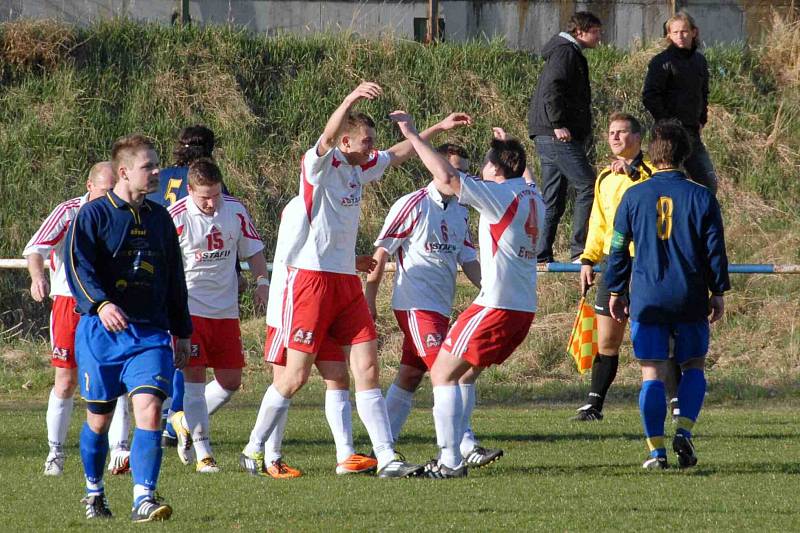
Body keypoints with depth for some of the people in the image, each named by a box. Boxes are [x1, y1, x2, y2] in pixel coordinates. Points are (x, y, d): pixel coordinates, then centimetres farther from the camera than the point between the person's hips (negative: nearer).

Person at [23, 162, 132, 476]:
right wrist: (37, 277, -36)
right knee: (66, 381, 0)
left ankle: (118, 452, -13)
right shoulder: (68, 213, -8)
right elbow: (35, 249, -18)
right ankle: (55, 453, 14)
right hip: (69, 303, -3)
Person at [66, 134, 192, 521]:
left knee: (149, 410, -16)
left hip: (150, 334, 3)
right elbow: (77, 267, -13)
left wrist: (181, 331, 23)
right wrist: (101, 304, -30)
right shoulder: (93, 215, -3)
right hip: (101, 332, -3)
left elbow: (174, 280, 22)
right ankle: (94, 493, 31)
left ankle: (144, 500, -20)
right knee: (99, 418, 9)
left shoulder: (159, 219, 13)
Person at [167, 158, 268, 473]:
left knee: (231, 381, 6)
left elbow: (252, 250, 14)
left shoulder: (235, 211, 1)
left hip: (226, 311, 5)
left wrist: (261, 282, 1)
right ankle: (202, 453, -5)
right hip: (189, 310, -5)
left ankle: (186, 422, 28)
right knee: (194, 378, -9)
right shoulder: (176, 219, -12)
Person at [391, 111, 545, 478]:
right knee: (465, 374, 20)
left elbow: (448, 179, -22)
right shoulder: (533, 197, 12)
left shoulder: (500, 194, -12)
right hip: (525, 307, 9)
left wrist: (412, 135, -15)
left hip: (496, 306, -9)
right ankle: (452, 455, 17)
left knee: (442, 375, -4)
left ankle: (451, 461, -11)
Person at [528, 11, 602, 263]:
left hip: (549, 137, 11)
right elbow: (551, 89, -20)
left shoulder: (567, 52, 24)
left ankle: (540, 254, 11)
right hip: (560, 137, -11)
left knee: (552, 198, 11)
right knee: (587, 186, -11)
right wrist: (558, 124, -24)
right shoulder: (566, 53, -8)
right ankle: (579, 251, -13)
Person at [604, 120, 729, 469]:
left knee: (652, 374, 2)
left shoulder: (633, 197, 1)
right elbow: (715, 248, 2)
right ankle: (684, 431, -4)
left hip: (647, 298, 0)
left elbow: (618, 248, 5)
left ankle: (656, 450, -3)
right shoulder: (701, 197, -1)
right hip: (690, 298, 0)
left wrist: (615, 291, 15)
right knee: (694, 366, 15)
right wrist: (718, 292, 11)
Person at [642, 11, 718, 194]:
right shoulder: (662, 62, -9)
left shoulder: (699, 60, 13)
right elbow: (649, 97, -14)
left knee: (709, 182, 5)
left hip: (693, 133, 7)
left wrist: (702, 120, 14)